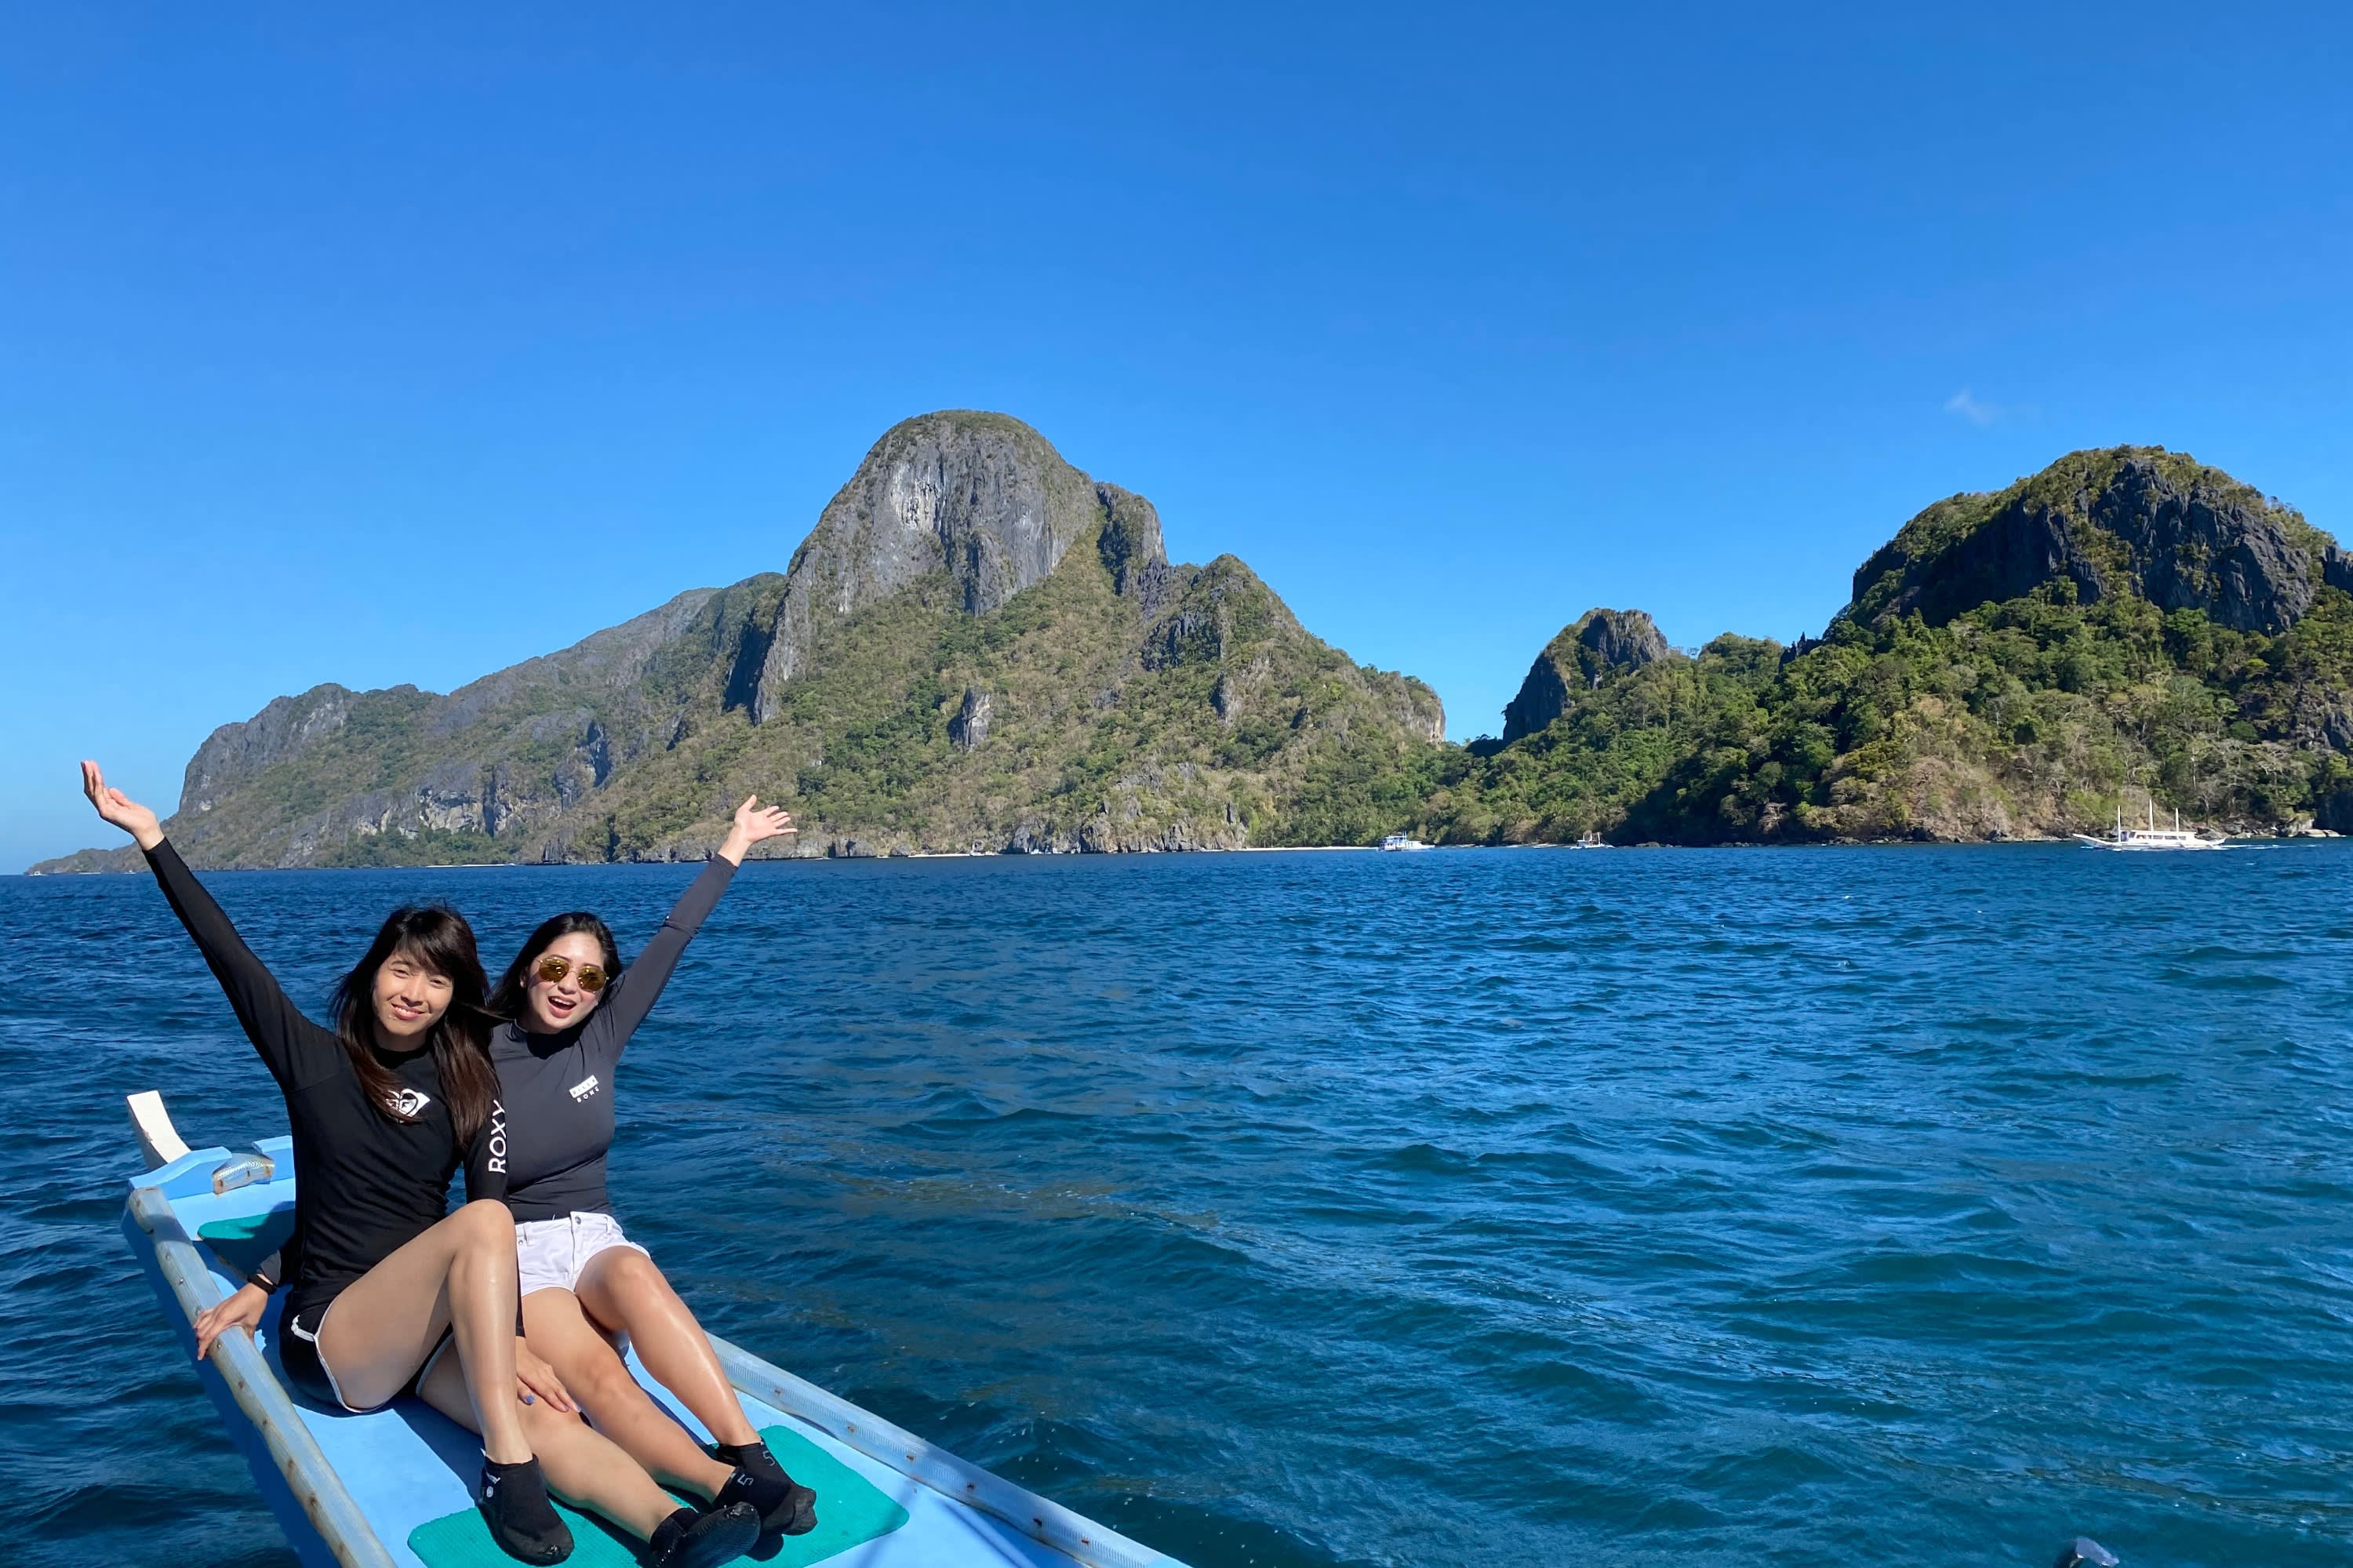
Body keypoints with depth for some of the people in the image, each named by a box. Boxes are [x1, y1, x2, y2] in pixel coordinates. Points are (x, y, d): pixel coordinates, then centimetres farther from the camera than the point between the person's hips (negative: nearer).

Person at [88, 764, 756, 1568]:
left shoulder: (471, 1086, 7)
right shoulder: (314, 1058, 2)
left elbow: (499, 1201, -3)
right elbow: (226, 954, -7)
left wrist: (502, 1337, -16)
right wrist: (151, 836, -13)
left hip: (428, 1332, 3)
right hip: (329, 1339, -3)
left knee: (540, 1417, -29)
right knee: (480, 1224, -32)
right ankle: (507, 1473, -37)